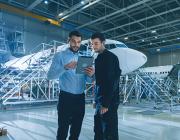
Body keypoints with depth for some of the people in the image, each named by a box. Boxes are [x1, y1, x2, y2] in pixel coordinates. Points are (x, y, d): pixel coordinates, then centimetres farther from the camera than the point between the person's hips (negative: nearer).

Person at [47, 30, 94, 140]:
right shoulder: (60, 56, -2)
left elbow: (87, 80, 6)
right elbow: (50, 75, -13)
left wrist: (90, 75, -17)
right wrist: (65, 68, -29)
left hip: (80, 98, 5)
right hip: (66, 98, -4)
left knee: (76, 130, 15)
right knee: (63, 130, -1)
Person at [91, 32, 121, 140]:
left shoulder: (110, 57, -12)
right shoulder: (99, 58, 15)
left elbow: (112, 81, -19)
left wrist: (106, 103, -21)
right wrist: (97, 100, 16)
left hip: (108, 102, -9)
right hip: (101, 101, 9)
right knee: (98, 131, 17)